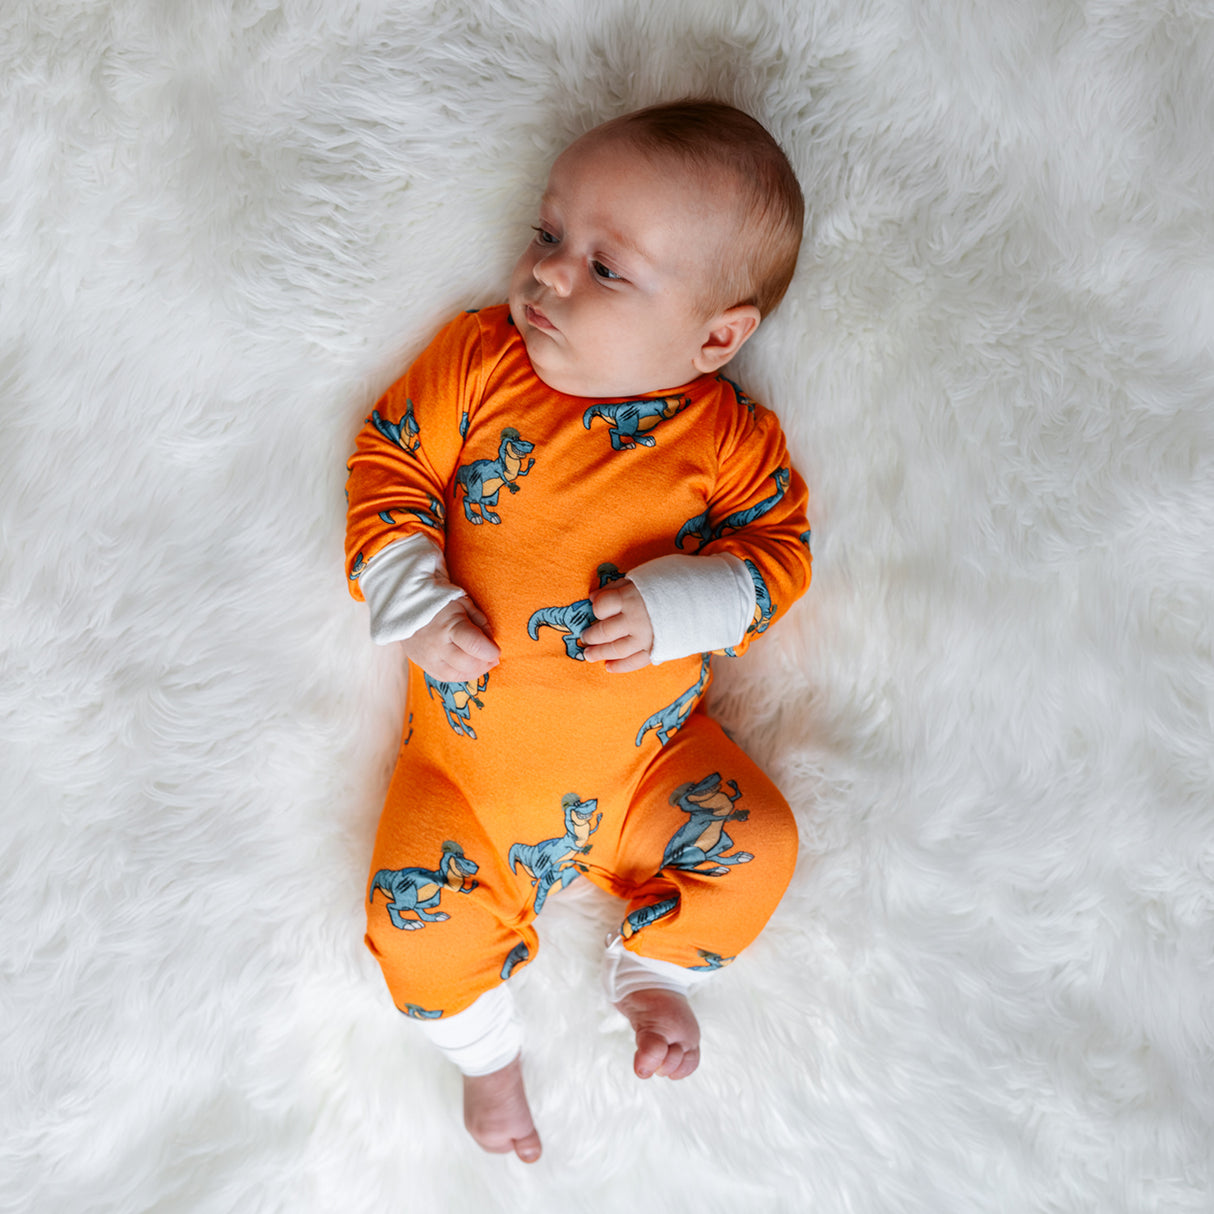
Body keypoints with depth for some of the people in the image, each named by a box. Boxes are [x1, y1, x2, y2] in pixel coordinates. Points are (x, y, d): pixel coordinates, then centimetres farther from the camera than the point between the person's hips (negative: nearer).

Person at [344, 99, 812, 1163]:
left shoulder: (729, 436, -8)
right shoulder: (478, 360, -6)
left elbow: (779, 543, -4)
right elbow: (391, 461, -1)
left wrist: (675, 604, -23)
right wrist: (412, 603, -15)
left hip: (646, 756, 1)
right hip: (467, 750, 0)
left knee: (757, 851, -7)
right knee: (422, 928, -10)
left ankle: (650, 969, 26)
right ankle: (484, 1045, 26)